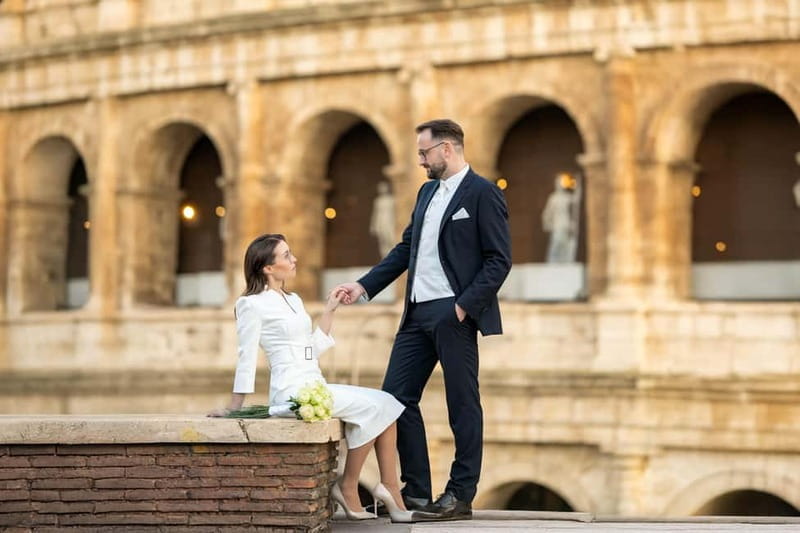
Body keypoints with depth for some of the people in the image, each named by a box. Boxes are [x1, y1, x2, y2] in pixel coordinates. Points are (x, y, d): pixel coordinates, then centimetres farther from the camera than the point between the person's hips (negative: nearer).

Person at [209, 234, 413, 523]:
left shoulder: (294, 300, 19)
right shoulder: (253, 304, -5)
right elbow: (247, 357, -5)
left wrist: (329, 311, 17)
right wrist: (233, 408, -5)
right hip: (292, 391, -8)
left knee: (385, 404, -8)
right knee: (371, 407, -18)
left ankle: (390, 490, -13)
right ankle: (348, 488, -9)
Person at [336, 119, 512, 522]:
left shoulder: (483, 194, -6)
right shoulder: (427, 192, 18)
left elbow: (499, 259, -11)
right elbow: (406, 249, 20)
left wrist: (464, 306, -17)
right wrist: (364, 286, 12)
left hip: (453, 314, -8)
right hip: (418, 313, 8)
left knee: (462, 404, 0)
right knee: (396, 396, 5)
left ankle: (460, 496, 7)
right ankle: (415, 491, 12)